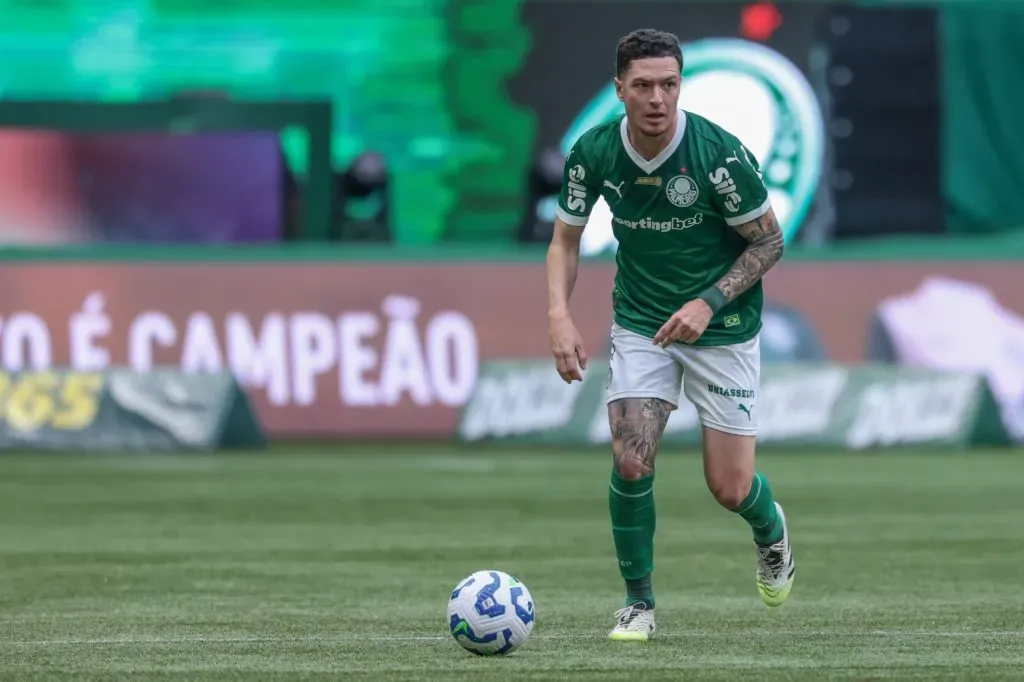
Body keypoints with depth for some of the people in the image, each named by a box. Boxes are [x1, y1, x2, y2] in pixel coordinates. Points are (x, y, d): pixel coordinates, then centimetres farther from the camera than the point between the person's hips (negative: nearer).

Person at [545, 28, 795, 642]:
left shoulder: (720, 154, -21)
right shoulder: (594, 153, -11)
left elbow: (769, 243, -10)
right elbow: (567, 240, 3)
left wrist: (709, 303, -21)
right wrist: (559, 314, -14)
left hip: (722, 326, -2)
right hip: (640, 324, 2)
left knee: (730, 488, -1)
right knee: (631, 461, -14)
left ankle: (771, 530, 36)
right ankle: (639, 601, 6)